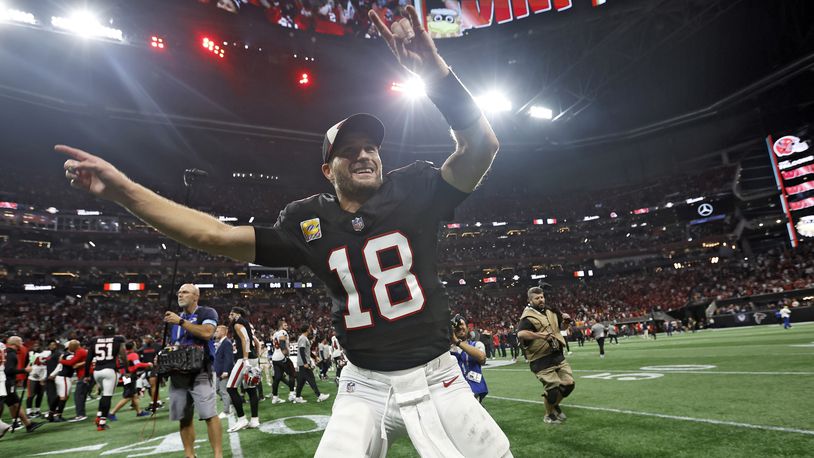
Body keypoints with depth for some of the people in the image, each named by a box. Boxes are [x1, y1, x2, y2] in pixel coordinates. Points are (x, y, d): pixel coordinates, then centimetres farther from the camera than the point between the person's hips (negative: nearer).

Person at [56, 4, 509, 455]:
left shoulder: (414, 189, -5)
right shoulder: (310, 222, -2)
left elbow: (481, 147, -17)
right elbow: (219, 236, -3)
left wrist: (434, 68, -31)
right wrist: (124, 189, -9)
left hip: (437, 379, 0)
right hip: (365, 388, 1)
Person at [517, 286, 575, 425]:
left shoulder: (550, 311, 11)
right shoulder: (528, 317, -15)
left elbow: (562, 327, 26)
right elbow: (520, 334, -34)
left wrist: (565, 320, 3)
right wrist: (540, 335, -40)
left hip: (558, 356, 8)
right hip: (542, 360, -7)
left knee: (569, 384, 9)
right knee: (553, 388, -7)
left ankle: (555, 405, 37)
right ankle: (549, 415, 23)